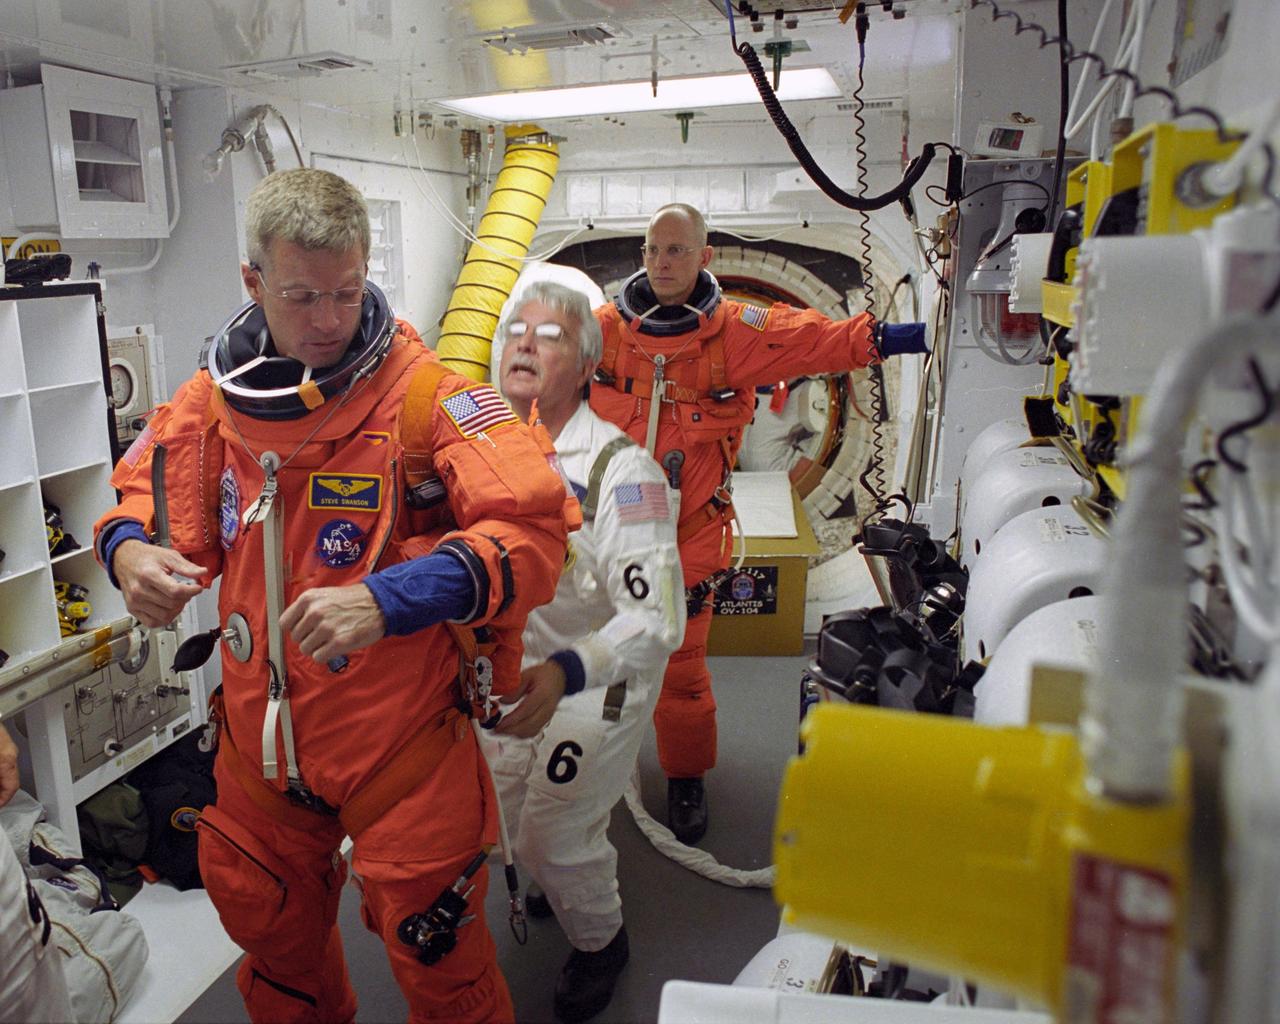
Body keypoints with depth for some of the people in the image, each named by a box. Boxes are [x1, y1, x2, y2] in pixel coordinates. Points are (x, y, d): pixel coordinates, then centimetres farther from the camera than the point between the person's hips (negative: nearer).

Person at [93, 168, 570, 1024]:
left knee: (432, 949, 9)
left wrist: (389, 600, -34)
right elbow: (145, 490, 14)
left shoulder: (422, 391, -17)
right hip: (260, 730, 5)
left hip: (402, 739, -5)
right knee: (264, 918, 25)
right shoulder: (215, 398, -1)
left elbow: (533, 524, -26)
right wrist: (128, 549, -9)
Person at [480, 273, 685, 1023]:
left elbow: (657, 619, -35)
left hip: (604, 671, -6)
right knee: (510, 799, 20)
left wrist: (565, 674, -49)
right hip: (521, 661, 7)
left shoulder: (620, 469, -28)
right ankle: (594, 865, 52)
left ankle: (601, 941, 31)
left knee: (553, 832, -2)